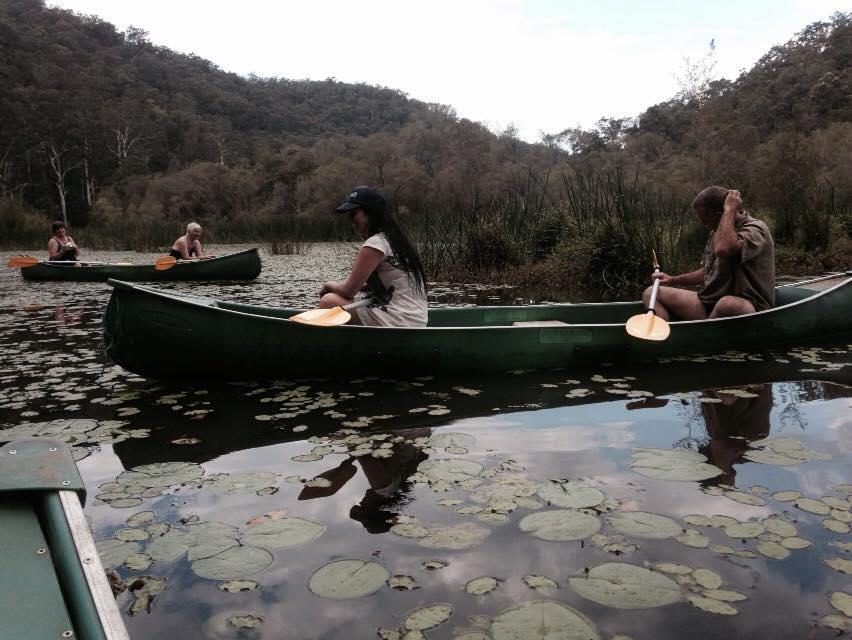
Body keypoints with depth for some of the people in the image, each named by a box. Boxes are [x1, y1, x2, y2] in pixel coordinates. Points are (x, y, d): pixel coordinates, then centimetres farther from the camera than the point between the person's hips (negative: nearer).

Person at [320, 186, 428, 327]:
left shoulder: (375, 243, -14)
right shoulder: (393, 239, 15)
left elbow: (349, 291, -12)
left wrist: (329, 285, 10)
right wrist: (338, 284, 10)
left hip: (400, 323, -10)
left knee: (329, 301, -11)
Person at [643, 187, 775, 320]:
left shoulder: (756, 229, -12)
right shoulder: (717, 232, 16)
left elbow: (723, 249, -35)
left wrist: (729, 209, -22)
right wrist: (673, 280, 18)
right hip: (709, 304, 8)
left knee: (728, 304, -44)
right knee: (651, 293, -3)